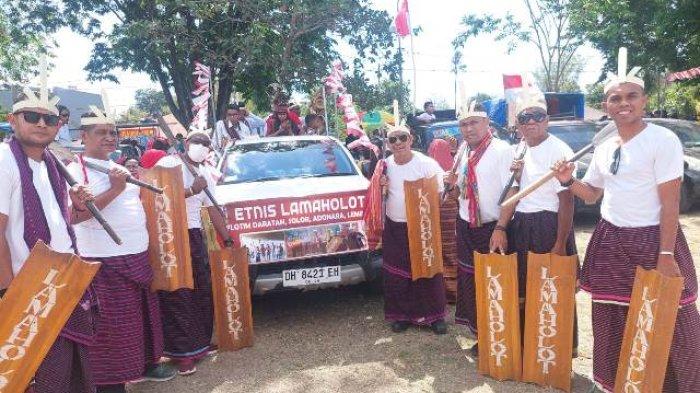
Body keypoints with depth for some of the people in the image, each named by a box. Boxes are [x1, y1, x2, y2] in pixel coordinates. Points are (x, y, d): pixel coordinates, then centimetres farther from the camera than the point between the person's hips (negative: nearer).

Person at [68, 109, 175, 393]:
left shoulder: (119, 169, 16)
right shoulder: (75, 171, -8)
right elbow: (73, 216, -21)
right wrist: (114, 190, -22)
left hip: (138, 255, 8)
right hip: (103, 261, -8)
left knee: (144, 314, 17)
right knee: (111, 323, -1)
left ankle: (146, 363, 34)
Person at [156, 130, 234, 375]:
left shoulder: (206, 174, 16)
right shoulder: (168, 164, -4)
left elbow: (213, 209, 18)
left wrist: (227, 239, 17)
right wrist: (191, 191, -18)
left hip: (194, 234, 7)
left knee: (203, 289, 10)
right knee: (177, 295, -3)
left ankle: (201, 342, 25)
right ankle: (183, 353, 4)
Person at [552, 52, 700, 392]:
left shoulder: (663, 140, -10)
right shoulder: (604, 148, 9)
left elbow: (670, 202, -14)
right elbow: (592, 194, 18)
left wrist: (666, 254, -17)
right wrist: (569, 181, -3)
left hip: (652, 240, -6)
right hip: (610, 242, 6)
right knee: (614, 319, 13)